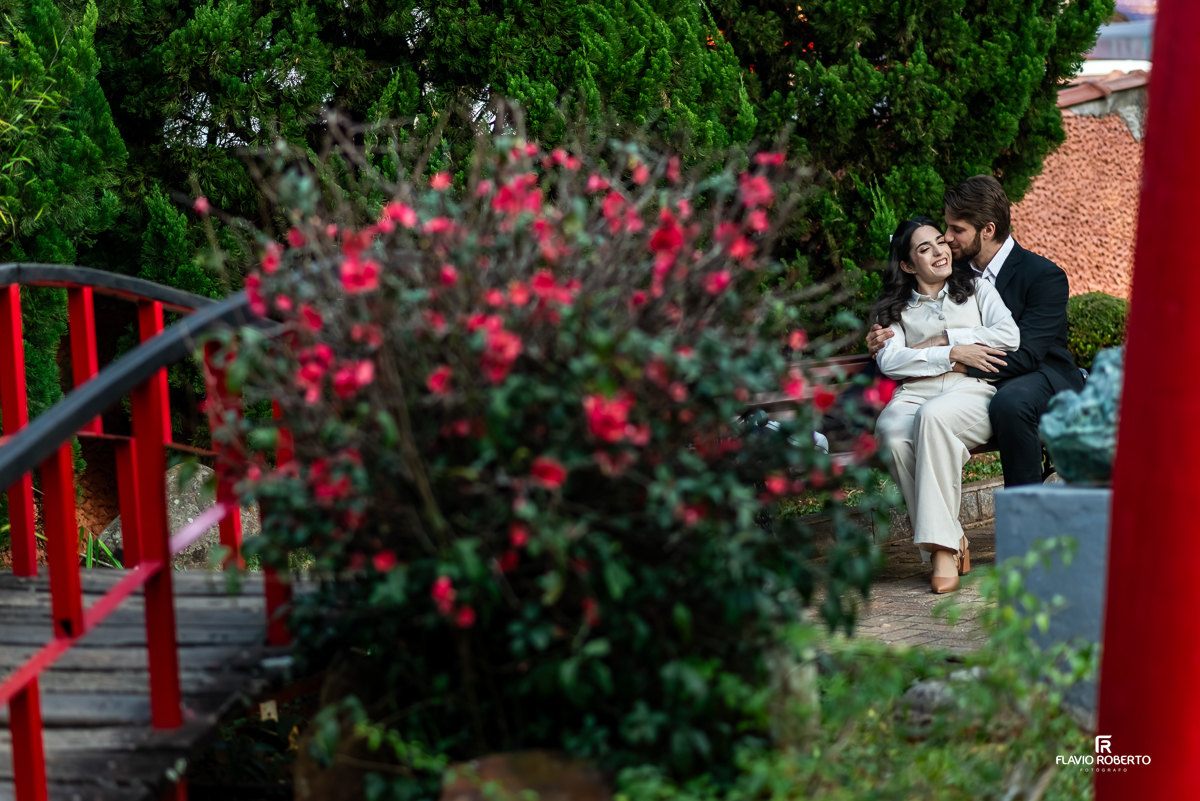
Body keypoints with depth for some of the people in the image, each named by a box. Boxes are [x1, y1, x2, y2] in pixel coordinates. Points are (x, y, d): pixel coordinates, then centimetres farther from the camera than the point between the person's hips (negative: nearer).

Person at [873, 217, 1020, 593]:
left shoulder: (976, 288, 21)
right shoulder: (895, 308, 22)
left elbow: (1010, 336, 3)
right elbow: (888, 360, 2)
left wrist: (942, 339, 0)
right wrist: (953, 354, -7)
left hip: (971, 392, -1)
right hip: (915, 393, 2)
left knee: (934, 416, -38)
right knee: (892, 431, -35)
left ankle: (941, 546, -36)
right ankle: (952, 542, -29)